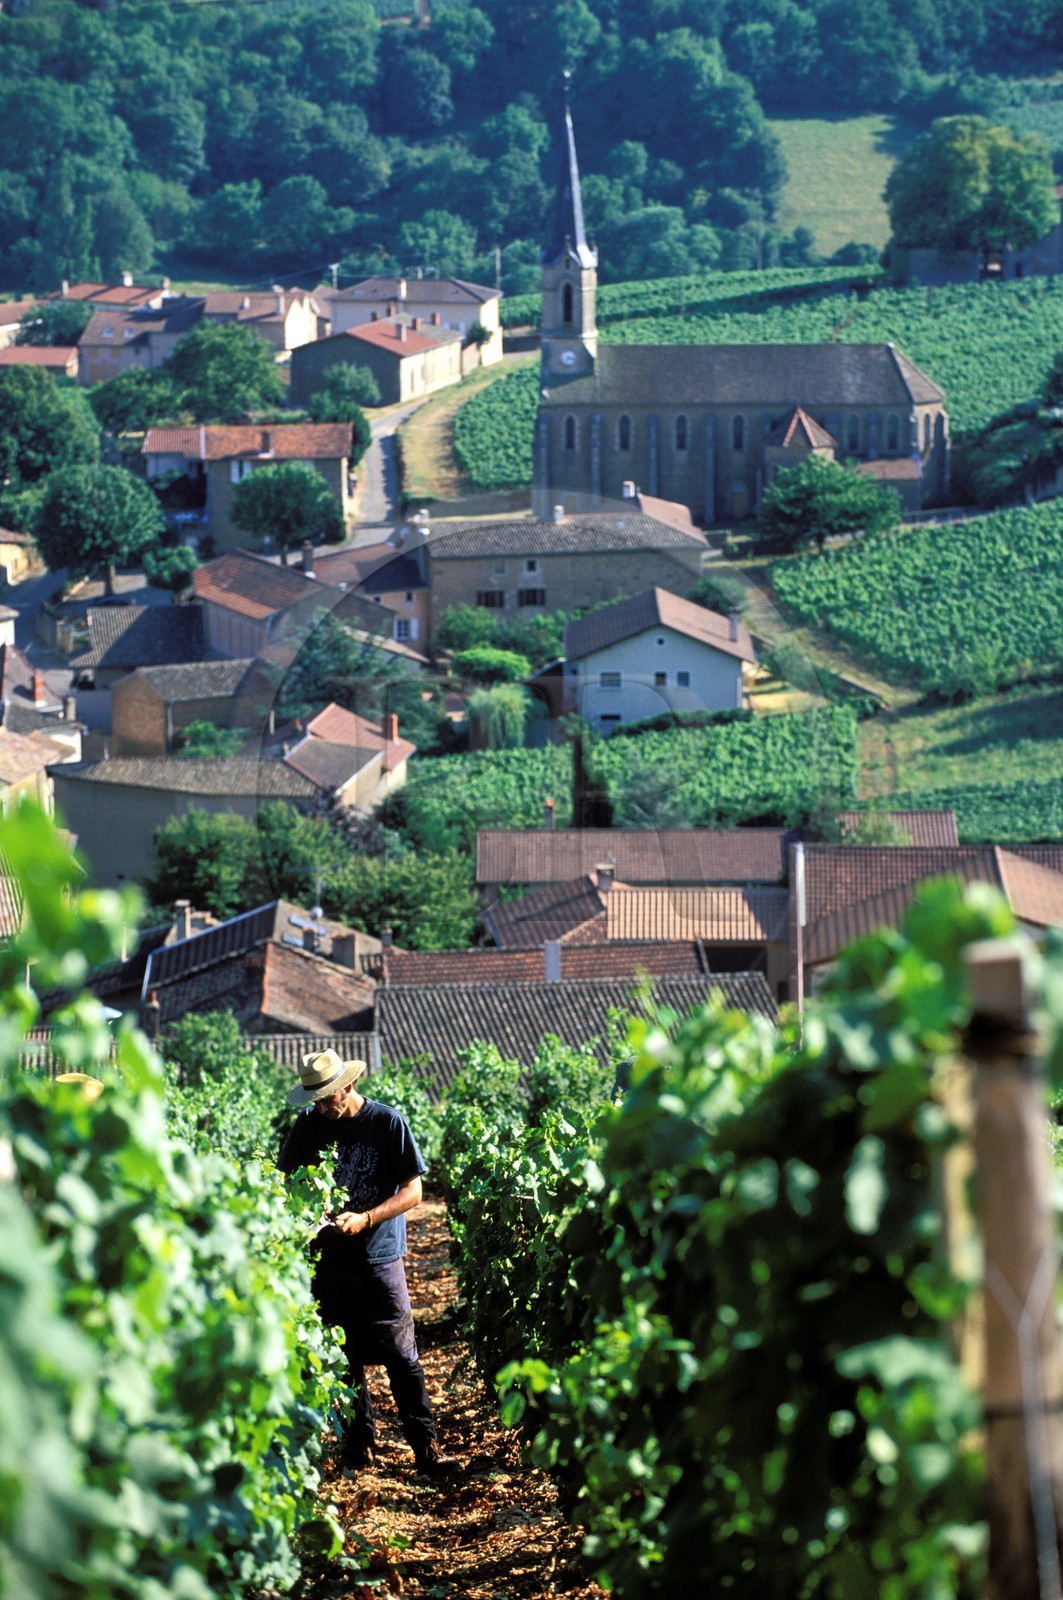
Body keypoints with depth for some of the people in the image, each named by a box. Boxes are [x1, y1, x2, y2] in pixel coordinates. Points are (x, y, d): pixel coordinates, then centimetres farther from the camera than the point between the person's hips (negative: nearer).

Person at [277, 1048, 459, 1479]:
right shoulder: (308, 1126, 4)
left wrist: (366, 1219, -19)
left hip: (378, 1255, -3)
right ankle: (359, 1441, 19)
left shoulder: (387, 1123, -6)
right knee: (343, 1357, 9)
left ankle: (426, 1447, -3)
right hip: (327, 1258, 4)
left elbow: (412, 1191, -6)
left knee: (402, 1356, -5)